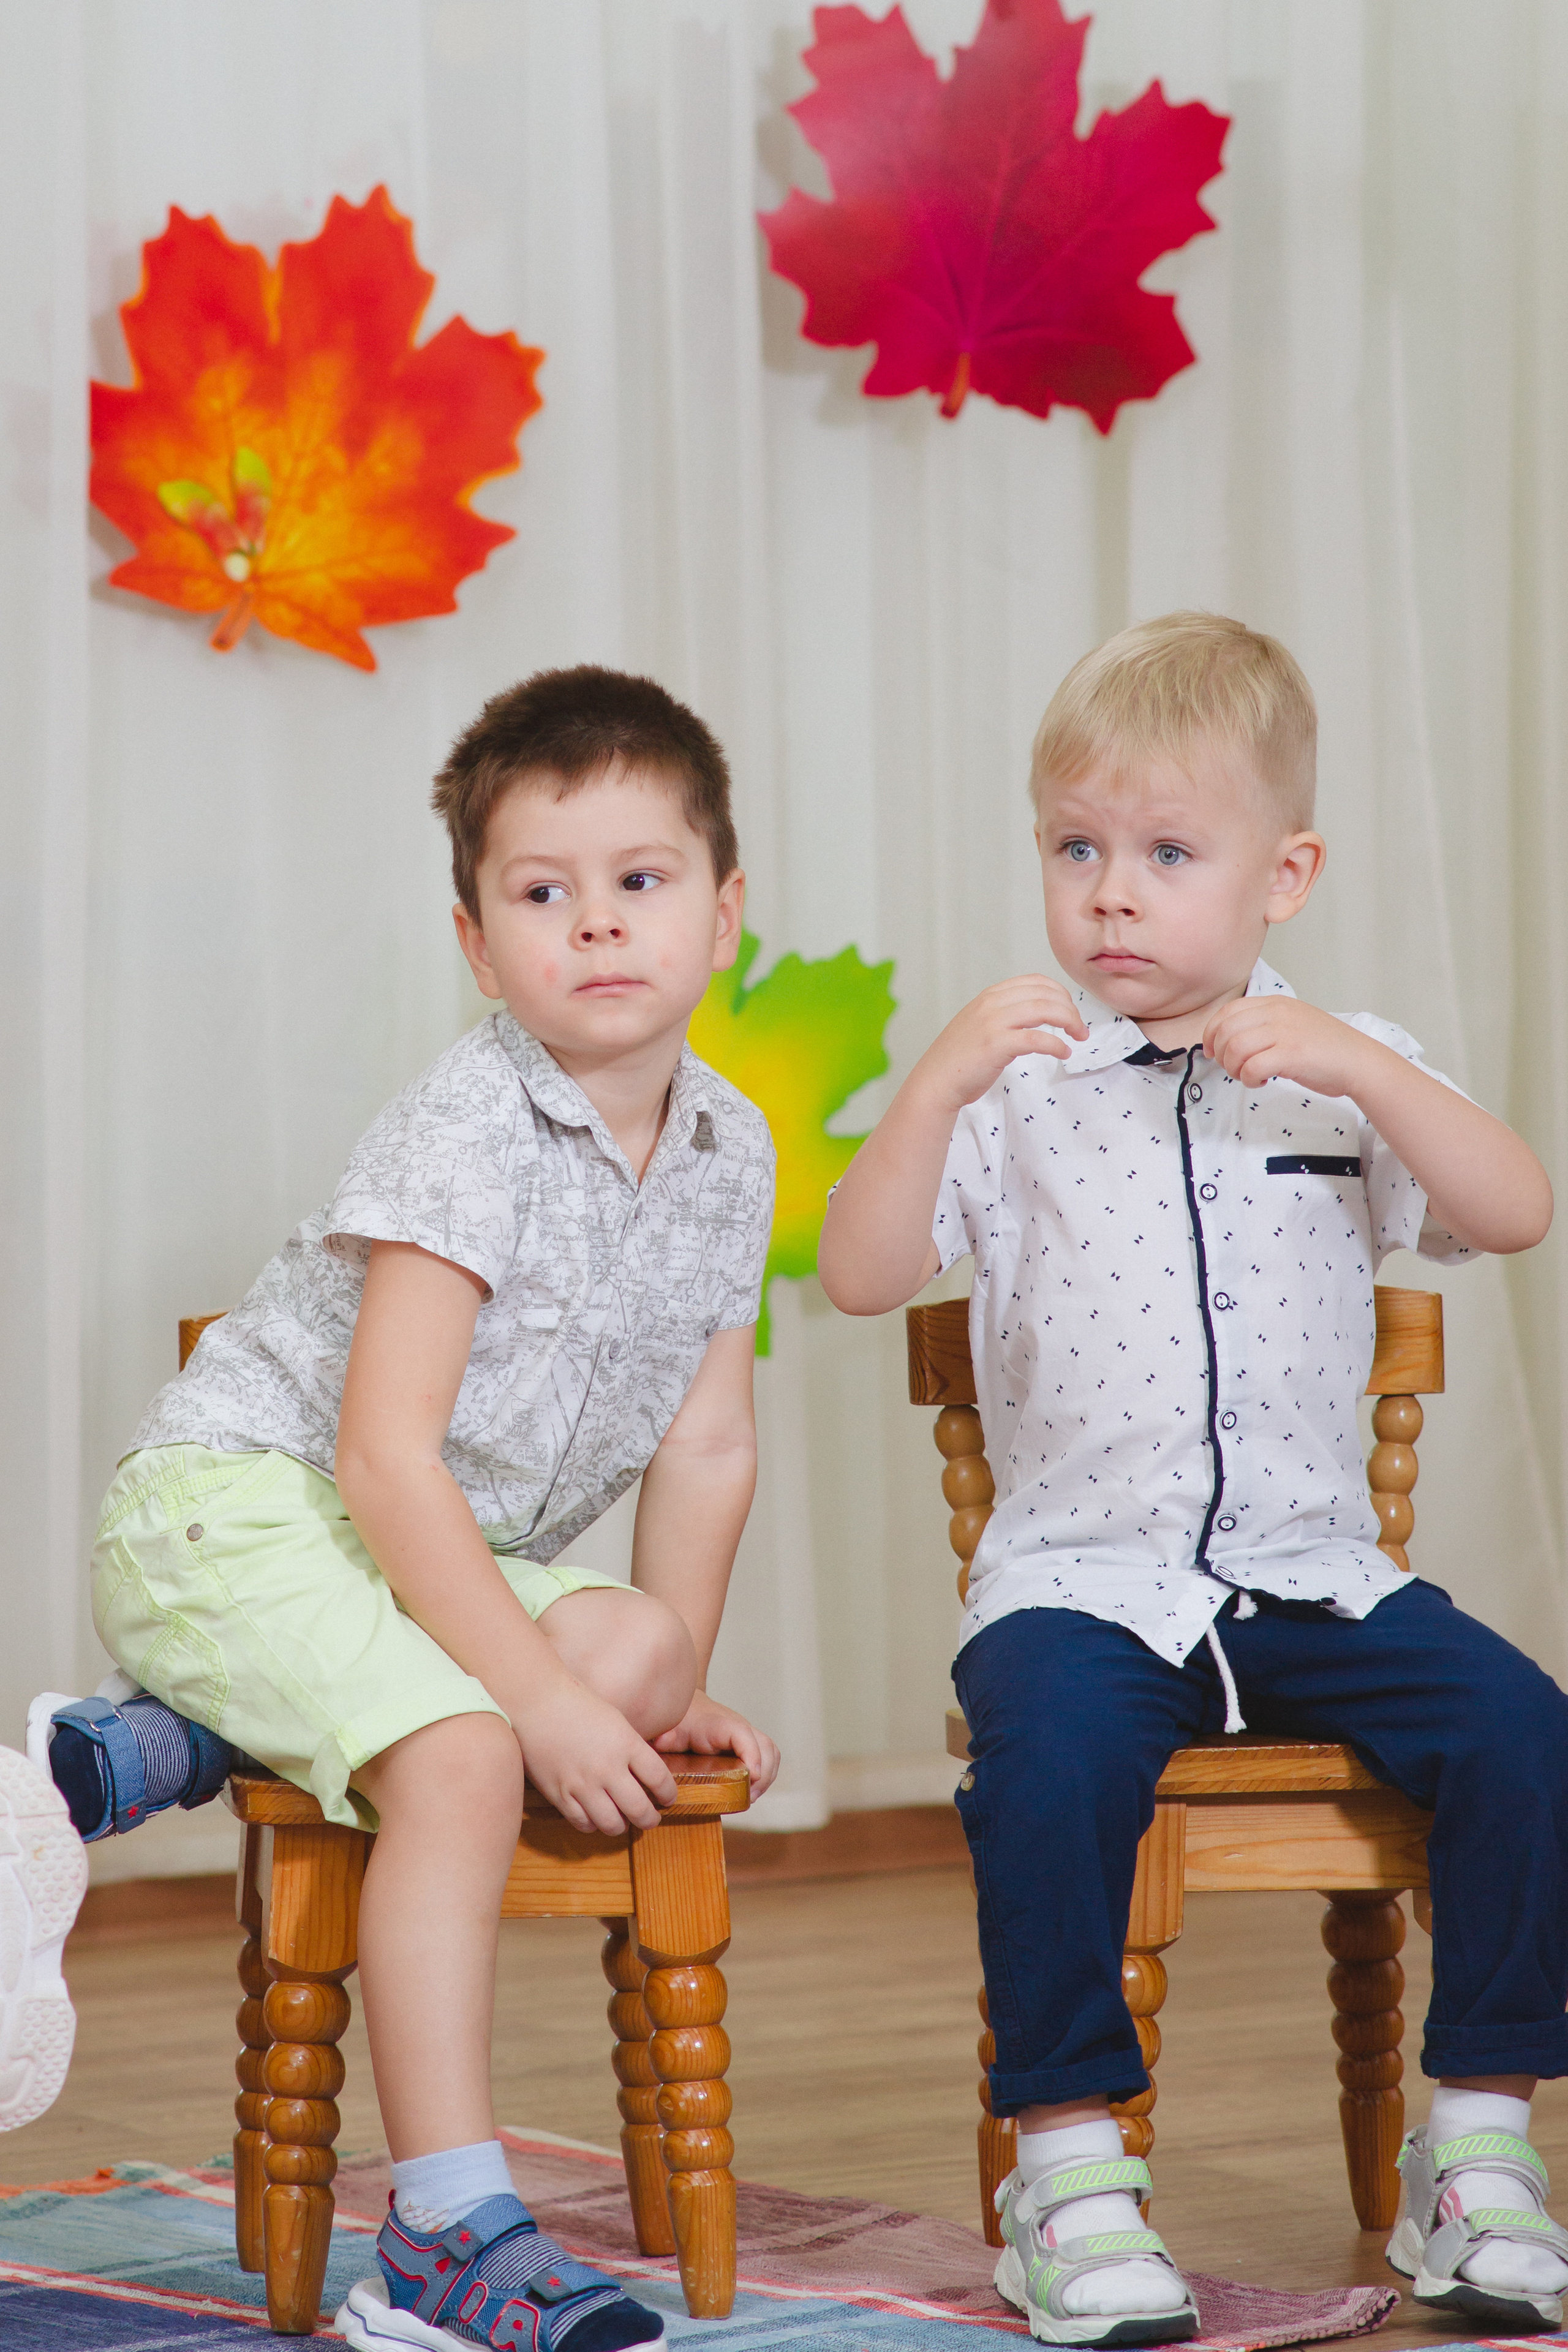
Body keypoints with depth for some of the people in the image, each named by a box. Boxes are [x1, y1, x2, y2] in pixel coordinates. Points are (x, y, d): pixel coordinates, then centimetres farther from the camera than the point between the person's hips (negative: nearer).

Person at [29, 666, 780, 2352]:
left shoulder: (731, 1153, 2)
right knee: (461, 1754, -30)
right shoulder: (464, 1135, -21)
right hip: (235, 1503, -8)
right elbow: (385, 1457, -26)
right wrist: (541, 1696, -27)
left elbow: (704, 1446, 10)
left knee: (632, 1646, -19)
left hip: (438, 1548, 8)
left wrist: (671, 1681, 2)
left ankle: (178, 1746, -8)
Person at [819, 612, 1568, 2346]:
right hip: (1079, 1580, -2)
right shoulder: (1017, 1083, 4)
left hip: (1313, 1573, 2)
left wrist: (1365, 1070, -18)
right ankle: (1068, 2164, -20)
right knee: (1048, 1759, -33)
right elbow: (859, 1276, -5)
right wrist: (935, 1085, -19)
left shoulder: (1341, 1071, 10)